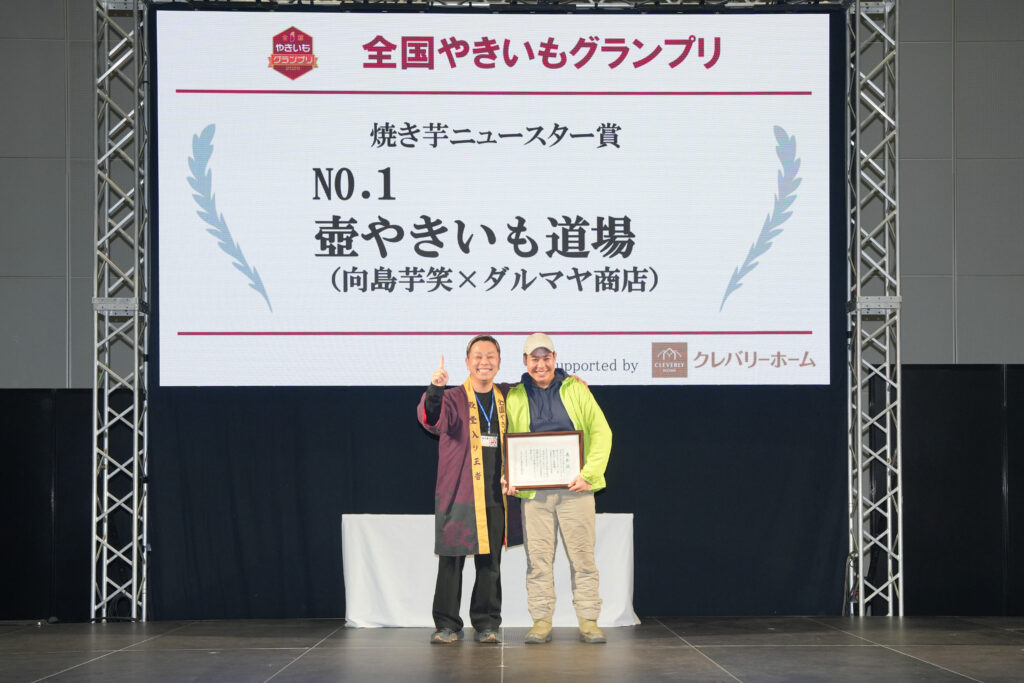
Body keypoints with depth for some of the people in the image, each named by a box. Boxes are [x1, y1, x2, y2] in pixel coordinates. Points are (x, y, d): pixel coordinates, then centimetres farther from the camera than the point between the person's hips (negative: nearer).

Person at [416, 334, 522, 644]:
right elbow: (432, 420, -20)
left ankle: (487, 624, 15)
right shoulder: (453, 399, 1)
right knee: (451, 561, -2)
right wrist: (435, 390, -39)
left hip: (497, 496, 3)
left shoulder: (507, 397, 13)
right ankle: (447, 625, 5)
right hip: (459, 494, -3)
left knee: (490, 562, 6)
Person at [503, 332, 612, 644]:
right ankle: (541, 621, 9)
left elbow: (601, 432, 2)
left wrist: (589, 473, -10)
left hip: (575, 489, -1)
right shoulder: (515, 397, 9)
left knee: (582, 556, 2)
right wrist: (507, 476, -6)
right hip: (533, 491, 1)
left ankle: (588, 621, 8)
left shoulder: (575, 390, 6)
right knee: (538, 559, 2)